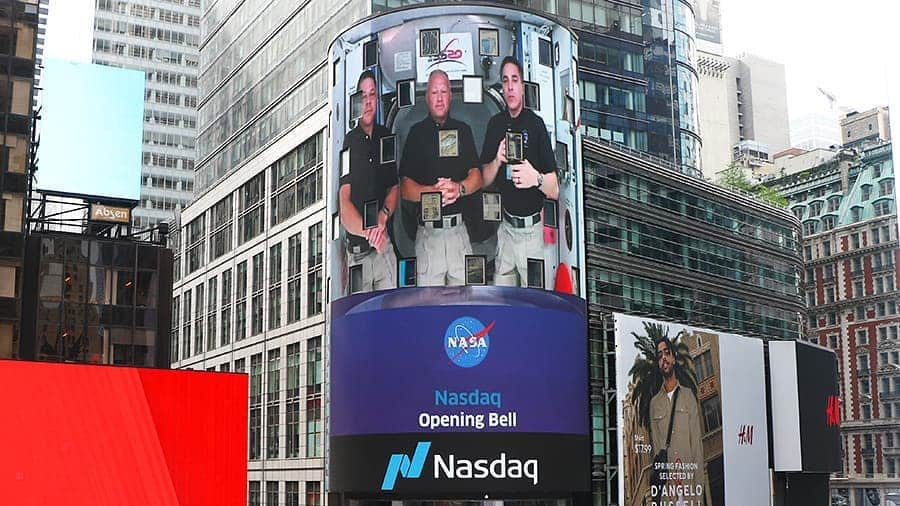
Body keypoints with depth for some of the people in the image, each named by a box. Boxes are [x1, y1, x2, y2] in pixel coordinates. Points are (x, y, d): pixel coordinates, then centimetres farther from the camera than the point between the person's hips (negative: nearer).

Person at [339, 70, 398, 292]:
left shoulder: (386, 137, 12)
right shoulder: (348, 143, 0)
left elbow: (394, 187, 14)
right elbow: (344, 204, -7)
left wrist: (383, 216, -5)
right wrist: (368, 232, -19)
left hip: (384, 248, 3)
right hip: (357, 252, -3)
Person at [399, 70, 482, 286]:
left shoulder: (463, 130, 16)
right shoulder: (417, 133, 9)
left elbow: (477, 177, 8)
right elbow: (405, 188, 2)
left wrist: (459, 188, -13)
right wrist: (433, 191, -17)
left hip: (459, 230, 2)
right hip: (428, 233, -2)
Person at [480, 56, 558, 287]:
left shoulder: (536, 124, -7)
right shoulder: (495, 124, 7)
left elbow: (555, 191, -8)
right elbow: (485, 179, 10)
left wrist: (537, 178, -29)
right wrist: (497, 160, -10)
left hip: (531, 231, -4)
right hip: (505, 227, 4)